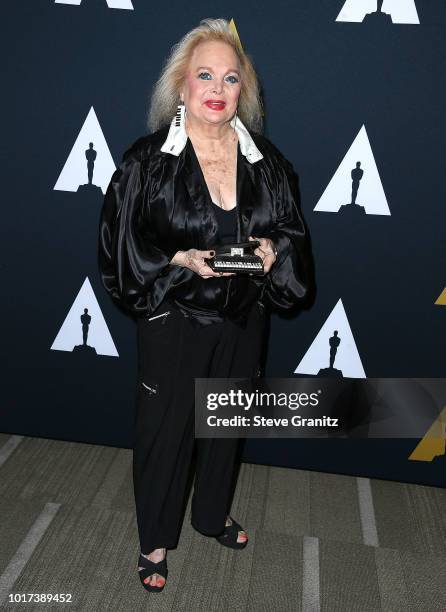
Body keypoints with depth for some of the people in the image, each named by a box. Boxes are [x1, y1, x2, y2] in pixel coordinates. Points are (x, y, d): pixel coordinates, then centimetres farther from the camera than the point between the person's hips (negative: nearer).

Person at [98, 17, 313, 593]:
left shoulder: (266, 159, 0)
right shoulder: (147, 159, -11)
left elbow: (293, 231, 7)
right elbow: (120, 243, -8)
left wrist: (272, 250, -15)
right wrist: (182, 260, -23)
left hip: (242, 322, 4)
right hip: (172, 321, -3)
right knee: (164, 429, 10)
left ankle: (213, 513, 48)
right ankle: (156, 538, 37)